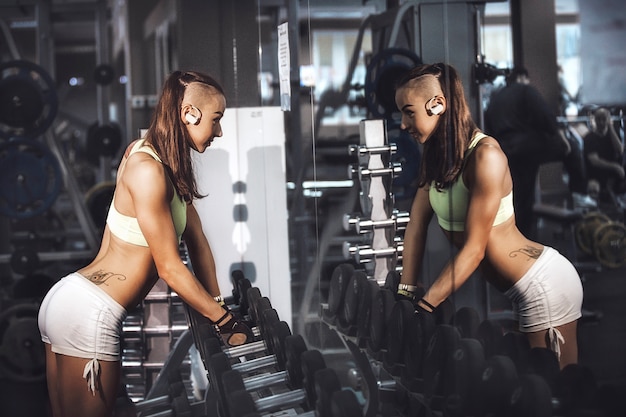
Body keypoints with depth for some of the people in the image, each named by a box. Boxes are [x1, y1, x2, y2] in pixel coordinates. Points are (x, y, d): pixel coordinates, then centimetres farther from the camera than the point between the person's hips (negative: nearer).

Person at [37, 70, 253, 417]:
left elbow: (196, 240, 12)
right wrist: (225, 321, -8)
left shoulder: (170, 165, 9)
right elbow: (170, 268, -16)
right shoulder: (147, 170, -19)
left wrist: (216, 305, 11)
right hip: (89, 314, -9)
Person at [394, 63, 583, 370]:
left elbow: (474, 249, -23)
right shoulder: (436, 154, 3)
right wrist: (407, 290, -5)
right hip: (522, 288, 9)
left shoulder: (485, 155, -23)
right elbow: (417, 222, 2)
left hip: (544, 284, -9)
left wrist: (423, 308, -21)